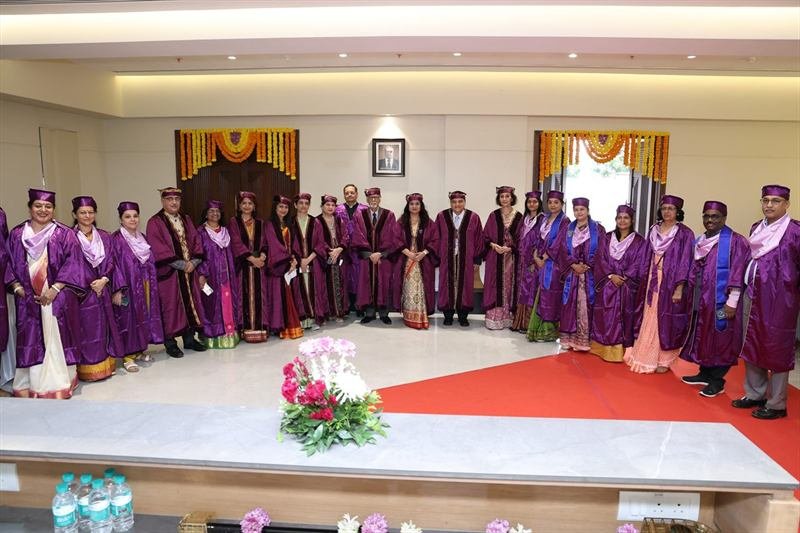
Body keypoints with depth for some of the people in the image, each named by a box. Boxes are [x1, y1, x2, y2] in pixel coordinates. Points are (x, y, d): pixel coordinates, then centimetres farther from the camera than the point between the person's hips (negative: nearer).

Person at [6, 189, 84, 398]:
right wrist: (17, 287, -4)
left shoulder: (64, 234, 1)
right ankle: (29, 384, 13)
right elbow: (10, 263, 12)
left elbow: (72, 263, -5)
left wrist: (55, 289, -13)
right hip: (28, 298, 3)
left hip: (58, 297, -3)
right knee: (30, 341, 5)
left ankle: (59, 384, 7)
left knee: (56, 339, 0)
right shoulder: (17, 235, 11)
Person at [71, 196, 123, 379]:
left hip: (102, 289, 4)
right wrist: (89, 284, -10)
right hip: (81, 291, -4)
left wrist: (103, 280, -9)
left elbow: (110, 262, 7)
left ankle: (105, 364, 17)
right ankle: (88, 368, 5)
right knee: (86, 329, -3)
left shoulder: (104, 237, 12)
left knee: (103, 327, 8)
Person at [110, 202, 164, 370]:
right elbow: (113, 266, -14)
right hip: (128, 287, -7)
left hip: (145, 287, 7)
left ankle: (141, 350, 23)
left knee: (144, 316, 11)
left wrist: (151, 286, 13)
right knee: (128, 318, -2)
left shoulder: (142, 238, 12)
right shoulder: (116, 239, -9)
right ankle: (128, 355, 6)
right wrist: (117, 290, -20)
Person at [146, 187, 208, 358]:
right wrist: (181, 264, -17)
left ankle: (189, 339, 20)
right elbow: (158, 249, -14)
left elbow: (196, 242, 8)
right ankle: (170, 343, 10)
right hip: (168, 273, -5)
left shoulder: (186, 220, 12)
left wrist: (193, 262, -9)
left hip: (189, 271, 6)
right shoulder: (155, 222, -6)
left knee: (190, 304, 9)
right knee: (171, 307, 0)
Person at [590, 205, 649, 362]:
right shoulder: (607, 238, 8)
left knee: (625, 319, 0)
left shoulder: (639, 242, 2)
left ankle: (621, 351, 7)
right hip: (608, 285, 2)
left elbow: (640, 265, -3)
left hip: (628, 287, -2)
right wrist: (611, 276, -12)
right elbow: (601, 260, 2)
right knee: (606, 318, 2)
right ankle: (604, 349, 11)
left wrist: (624, 278, -13)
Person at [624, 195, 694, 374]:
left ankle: (664, 359, 14)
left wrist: (679, 288, -16)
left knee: (666, 320, 2)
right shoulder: (654, 230, 8)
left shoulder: (685, 234, -6)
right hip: (653, 280, 5)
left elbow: (685, 262, -10)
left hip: (671, 282, -4)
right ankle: (647, 356, 19)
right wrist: (645, 280, 8)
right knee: (650, 320, 9)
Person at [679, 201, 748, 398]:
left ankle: (717, 381, 12)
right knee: (702, 336, 14)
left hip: (720, 301, -7)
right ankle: (705, 373, 27)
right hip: (700, 300, 7)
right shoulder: (699, 242, 12)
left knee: (720, 339, 1)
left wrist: (731, 302, -18)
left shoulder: (735, 241, -9)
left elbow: (737, 274, -14)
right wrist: (690, 296, 15)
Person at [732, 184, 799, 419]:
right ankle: (754, 394, 25)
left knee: (776, 349, 2)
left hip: (779, 298, -6)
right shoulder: (756, 228, 9)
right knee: (751, 345, 12)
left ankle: (776, 404, 12)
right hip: (753, 294, 7)